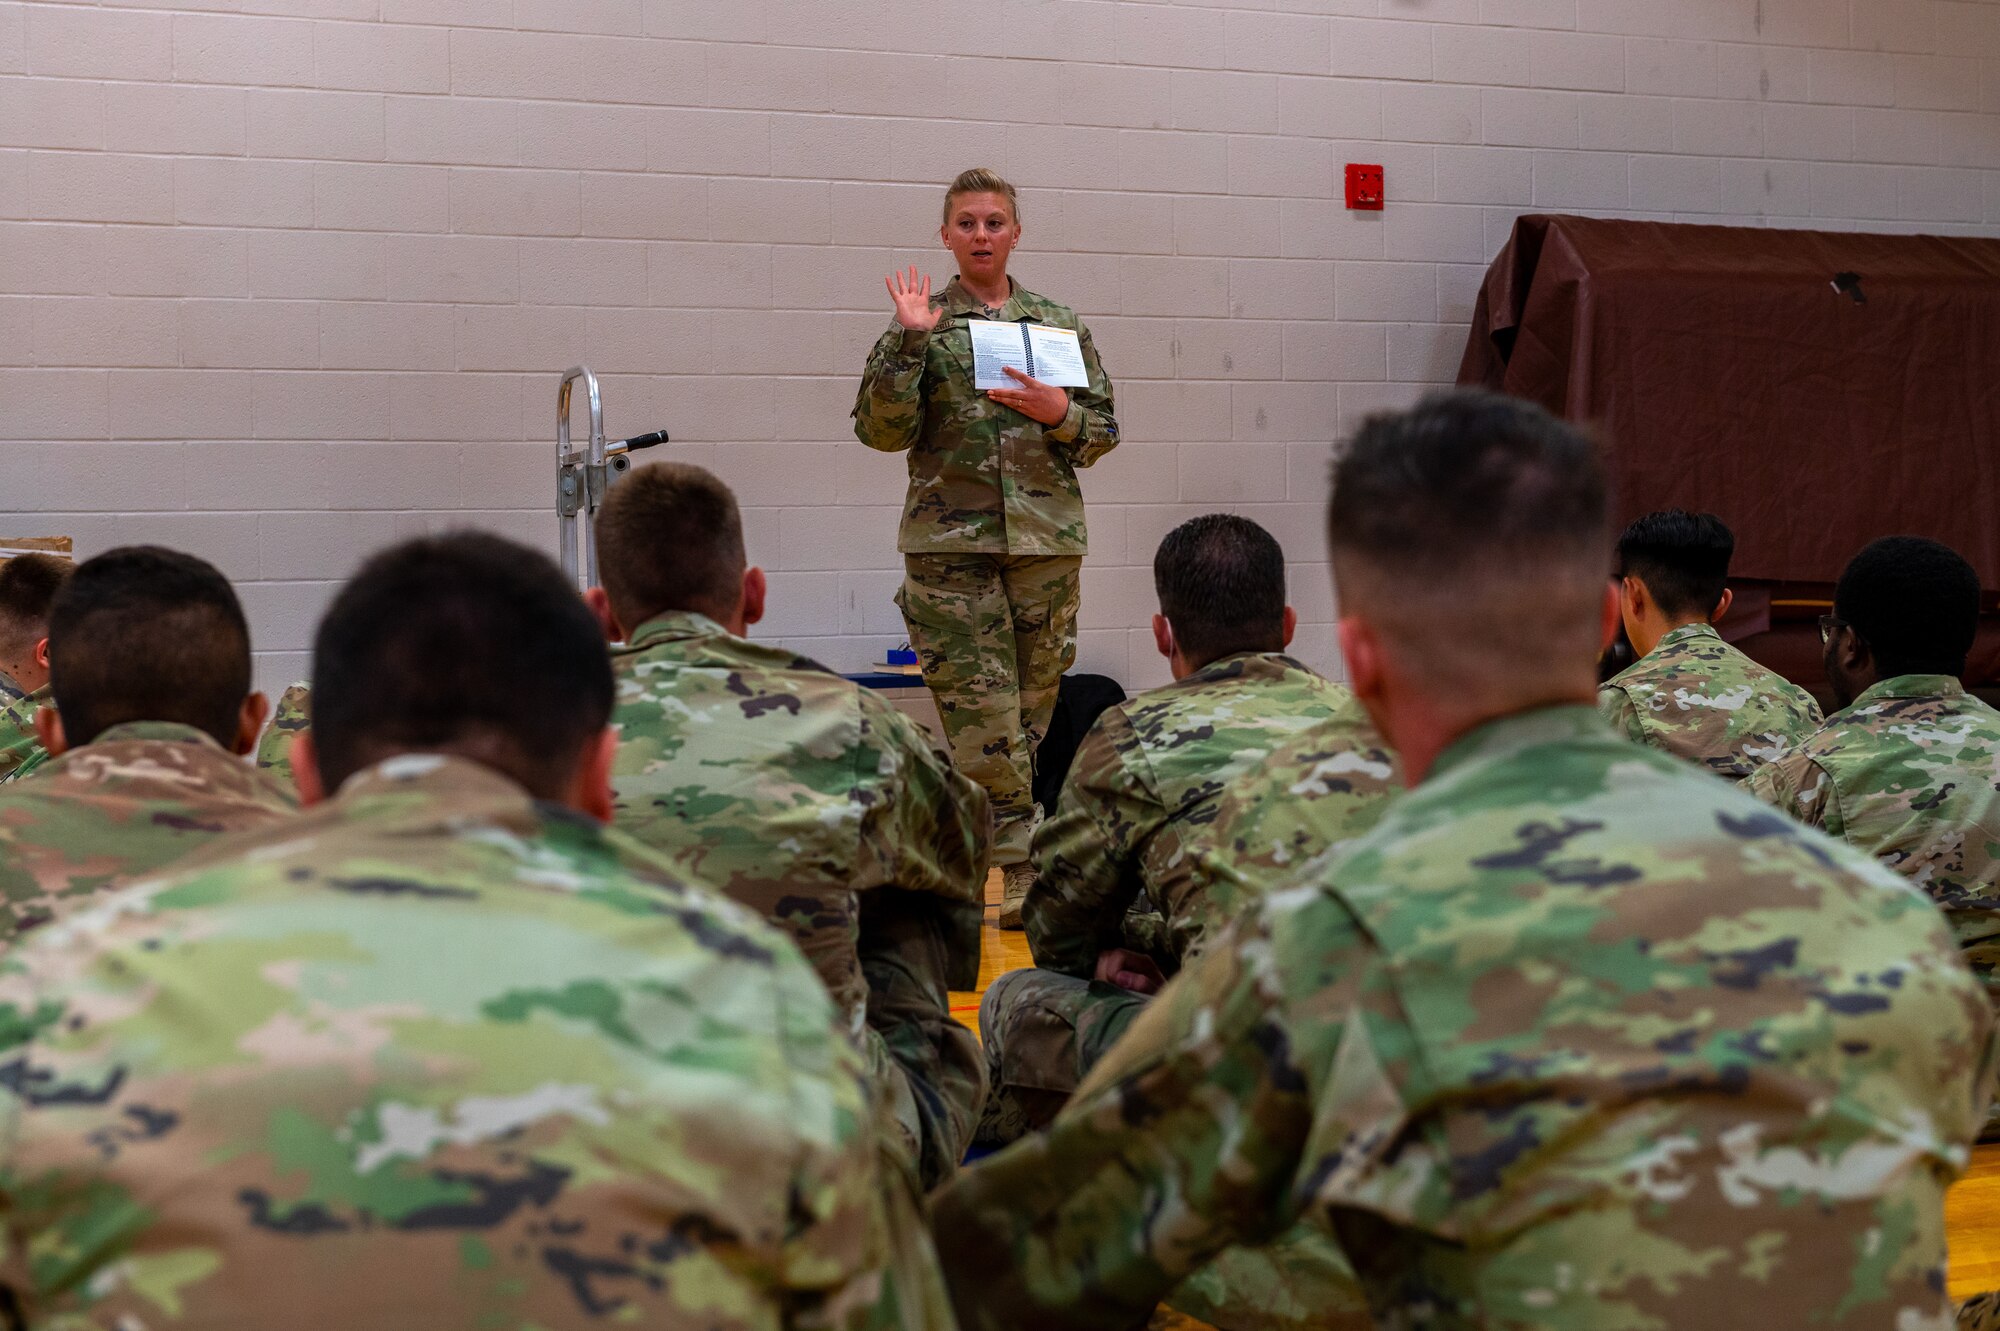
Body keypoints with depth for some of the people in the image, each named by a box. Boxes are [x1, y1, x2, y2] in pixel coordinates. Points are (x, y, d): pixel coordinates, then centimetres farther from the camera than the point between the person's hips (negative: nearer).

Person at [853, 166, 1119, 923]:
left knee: (1031, 709, 6)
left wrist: (1060, 412, -6)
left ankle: (969, 856, 18)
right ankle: (1024, 870, -5)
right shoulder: (925, 324, 4)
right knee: (984, 719, -8)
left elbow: (1104, 430, 14)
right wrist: (908, 343, -14)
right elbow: (882, 430, -5)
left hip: (1047, 541, 3)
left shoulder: (1059, 324, 12)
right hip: (950, 545, -3)